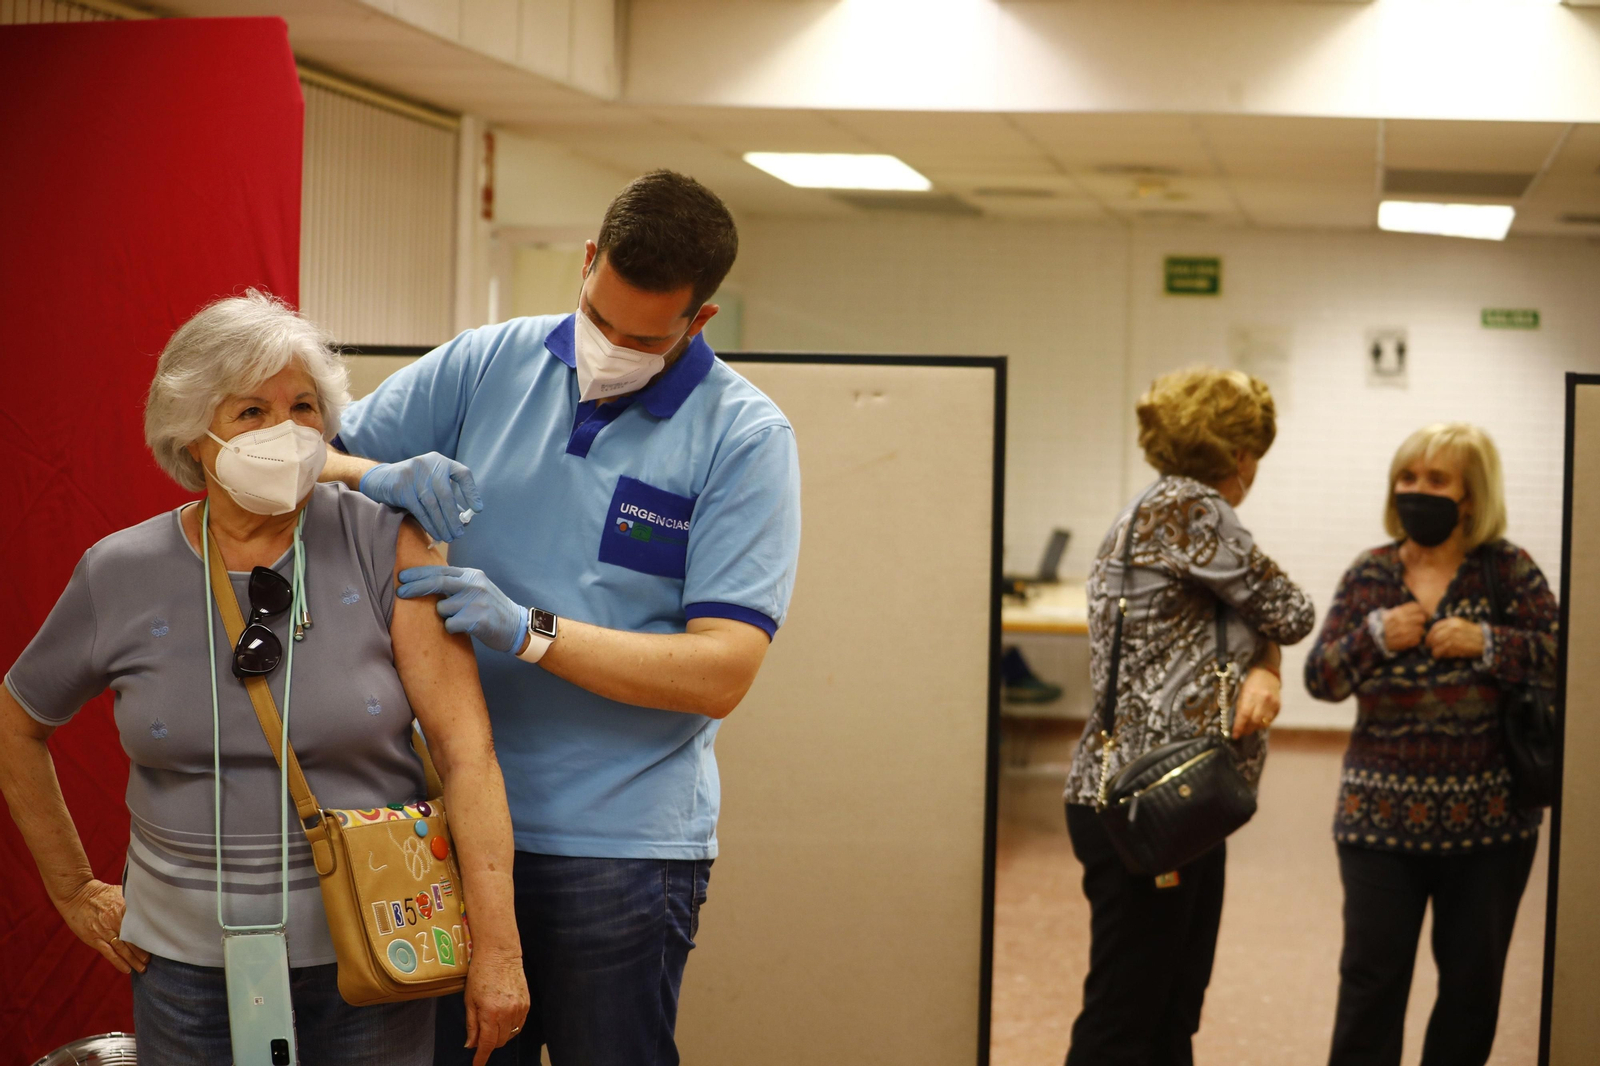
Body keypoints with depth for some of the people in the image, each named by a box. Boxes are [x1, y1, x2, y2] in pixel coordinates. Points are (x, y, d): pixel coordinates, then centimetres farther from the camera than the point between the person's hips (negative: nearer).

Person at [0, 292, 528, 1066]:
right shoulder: (120, 576, -2)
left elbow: (465, 748, -13)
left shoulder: (383, 547, -9)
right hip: (189, 963, 2)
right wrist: (74, 891, 13)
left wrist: (496, 945, -19)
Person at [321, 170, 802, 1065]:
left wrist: (528, 631, -20)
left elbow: (720, 674, -14)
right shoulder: (485, 366, 4)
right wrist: (380, 478, -12)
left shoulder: (744, 438, -7)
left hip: (621, 841, -3)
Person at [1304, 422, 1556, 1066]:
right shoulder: (1368, 574, 4)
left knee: (1473, 980, 10)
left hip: (1487, 819, 0)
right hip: (1380, 816, 1)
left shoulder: (1508, 570, -1)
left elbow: (1560, 656, -7)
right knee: (1372, 977, 0)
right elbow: (1320, 678, 1)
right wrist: (1376, 637, -17)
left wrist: (1486, 643, -22)